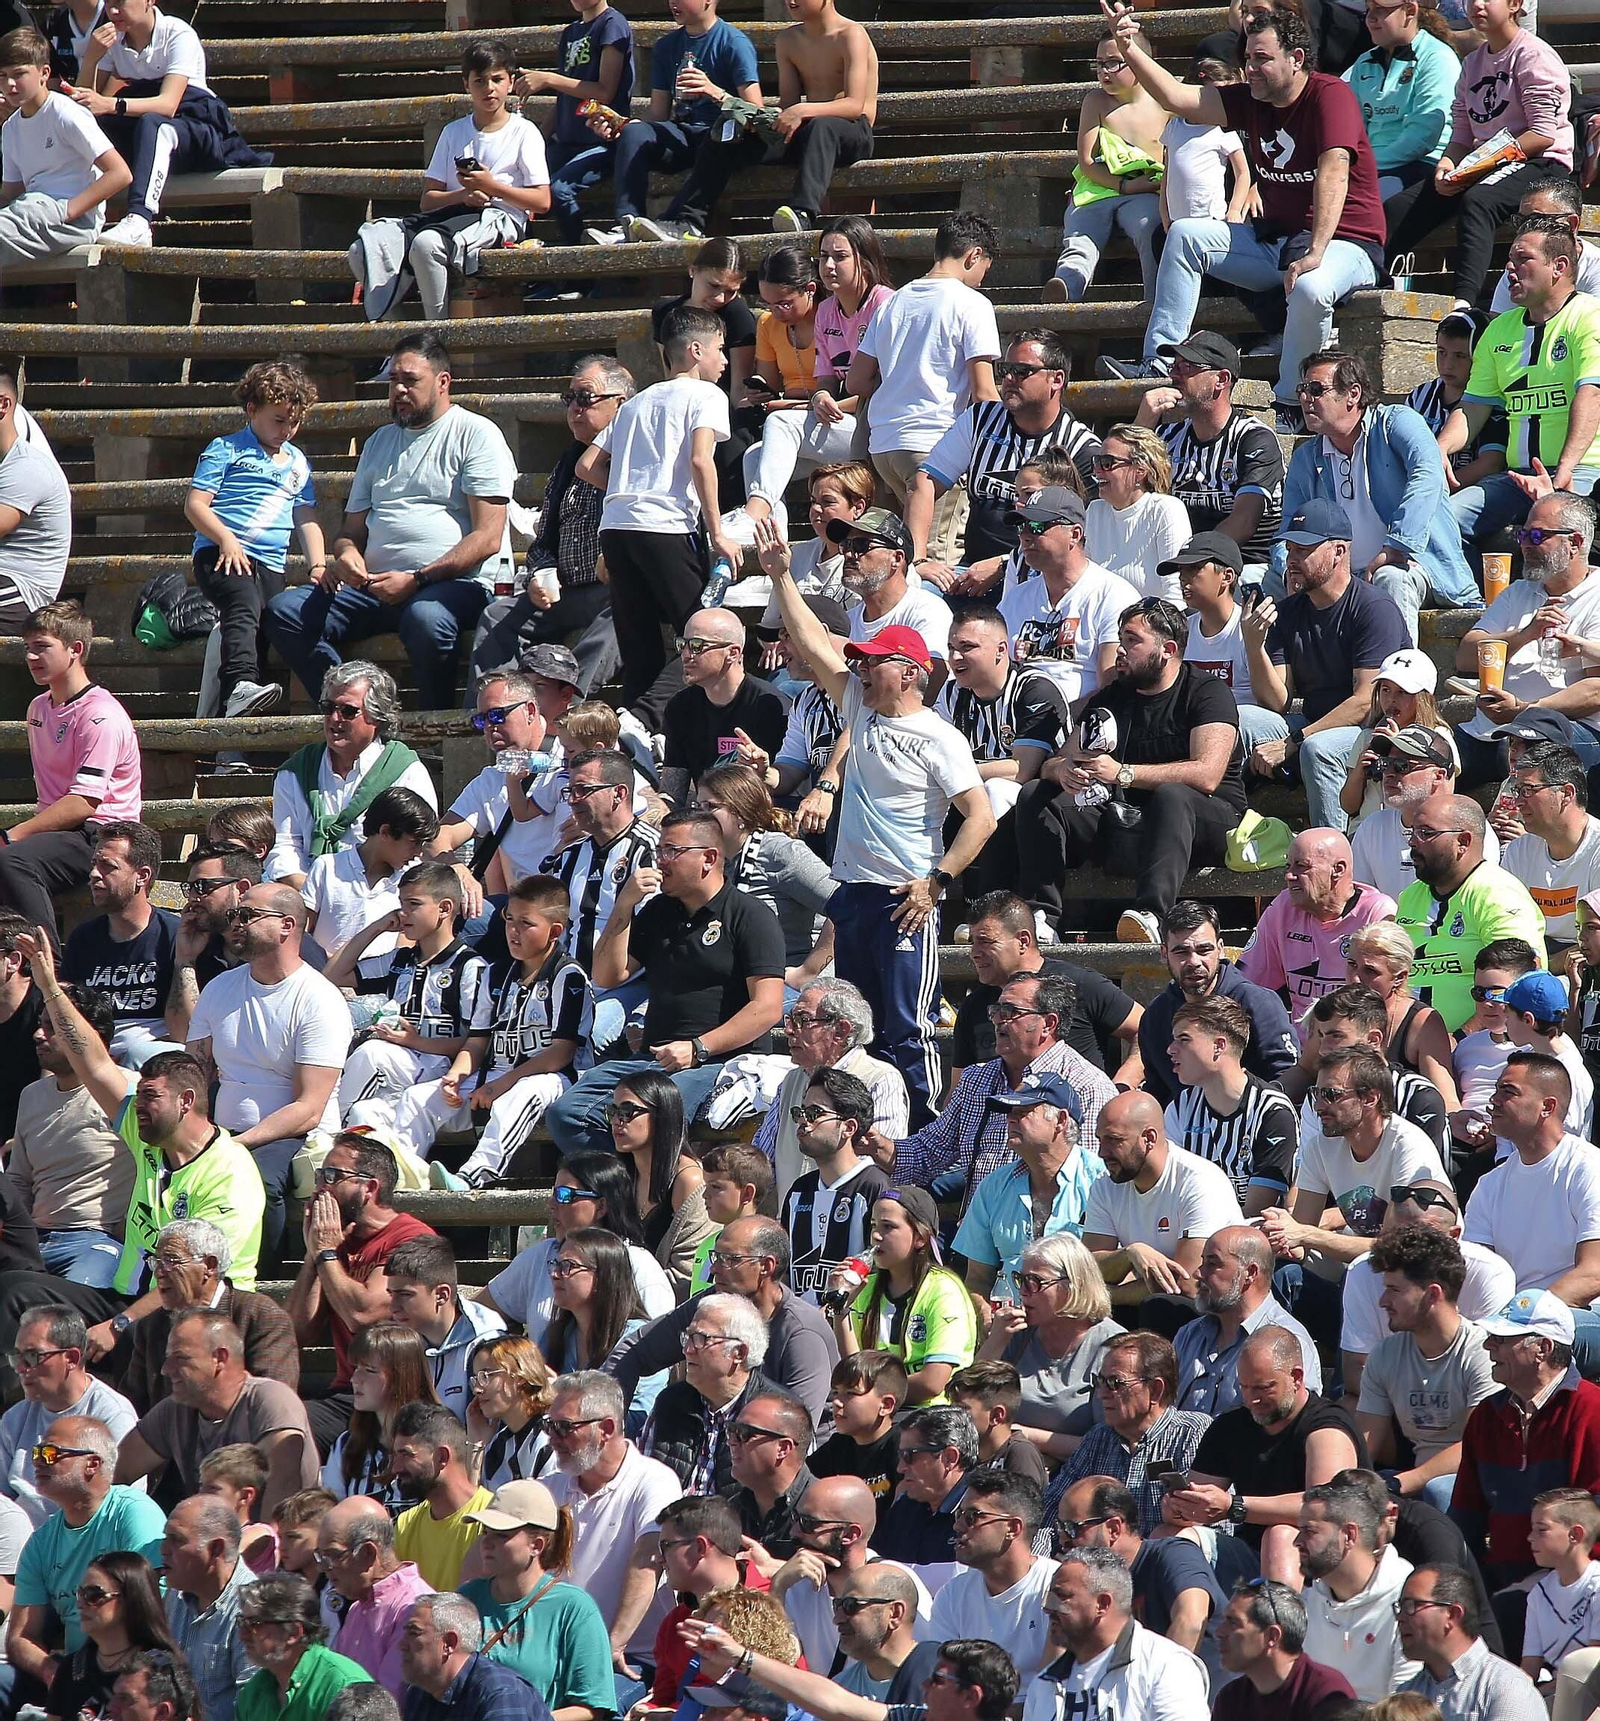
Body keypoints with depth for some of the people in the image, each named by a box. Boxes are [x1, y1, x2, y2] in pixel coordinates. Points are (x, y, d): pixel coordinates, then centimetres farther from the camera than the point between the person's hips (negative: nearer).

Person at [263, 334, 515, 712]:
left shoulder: (476, 435, 2)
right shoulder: (380, 443, 24)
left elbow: (487, 538, -7)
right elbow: (352, 528, 27)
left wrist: (417, 580, -16)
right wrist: (346, 553, 0)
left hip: (456, 582, -7)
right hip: (377, 584, 7)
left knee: (424, 618, -41)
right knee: (283, 611, -14)